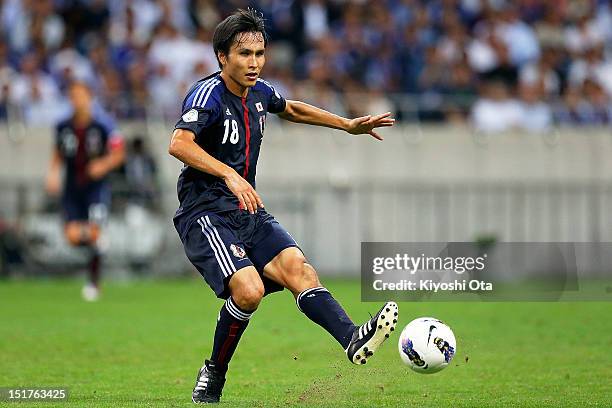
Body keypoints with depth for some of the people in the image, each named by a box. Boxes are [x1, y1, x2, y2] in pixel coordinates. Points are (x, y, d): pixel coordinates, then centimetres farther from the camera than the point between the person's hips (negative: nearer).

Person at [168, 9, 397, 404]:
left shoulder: (259, 92, 9)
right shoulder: (208, 93, -15)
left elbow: (291, 109, 34)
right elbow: (179, 144, -32)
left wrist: (350, 126, 32)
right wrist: (229, 174, -43)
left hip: (249, 213, 7)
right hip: (206, 215, -7)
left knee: (296, 266, -18)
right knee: (249, 289, -25)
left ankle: (353, 339, -37)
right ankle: (213, 375, -3)